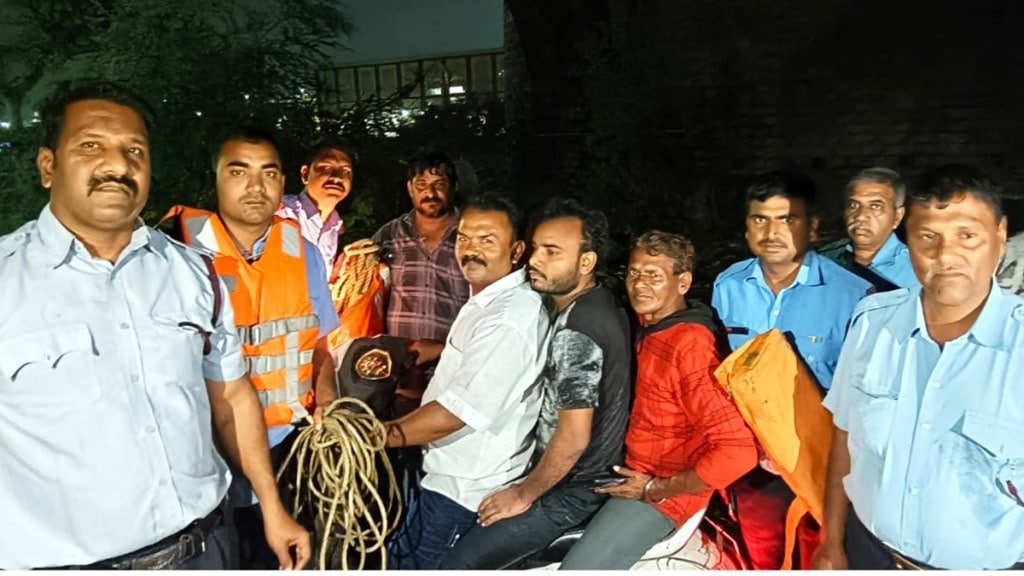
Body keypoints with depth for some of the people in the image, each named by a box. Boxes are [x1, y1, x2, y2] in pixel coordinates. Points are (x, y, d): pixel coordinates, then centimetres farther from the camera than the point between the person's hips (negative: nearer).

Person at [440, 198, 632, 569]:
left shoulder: (576, 330, -27)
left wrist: (525, 493, -13)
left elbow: (574, 437, -27)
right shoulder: (601, 302, 4)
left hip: (573, 488, -10)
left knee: (460, 564, -9)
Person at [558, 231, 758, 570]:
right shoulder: (646, 328, 3)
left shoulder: (690, 345, -24)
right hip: (624, 473, 8)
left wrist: (655, 490, -18)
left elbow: (738, 452, -29)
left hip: (663, 494, -8)